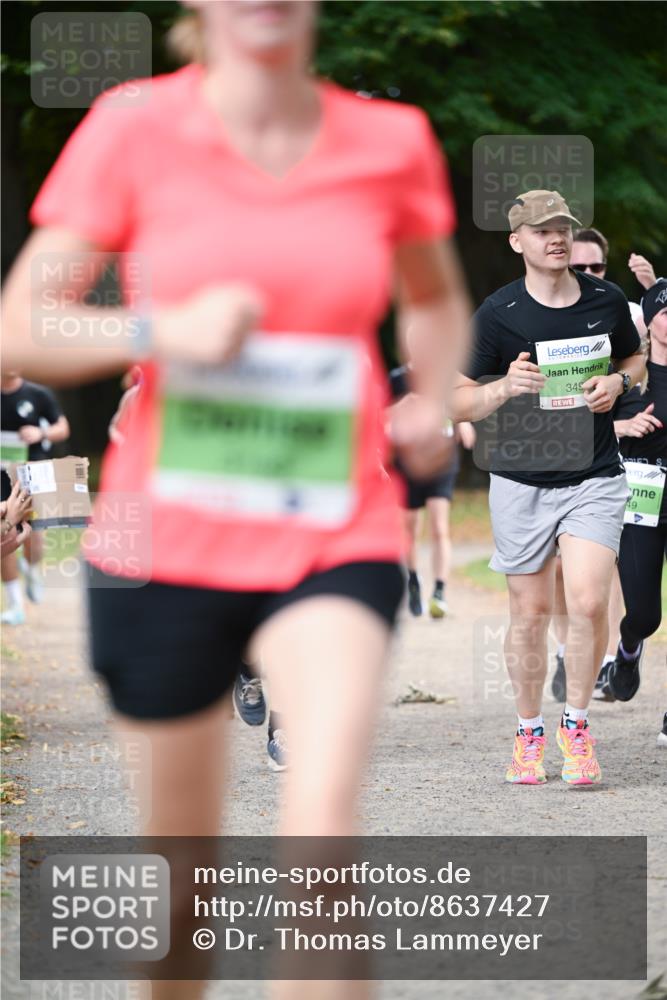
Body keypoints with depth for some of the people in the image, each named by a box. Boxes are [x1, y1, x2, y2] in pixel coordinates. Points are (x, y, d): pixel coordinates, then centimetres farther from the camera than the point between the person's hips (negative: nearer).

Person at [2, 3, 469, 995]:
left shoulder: (391, 142, 1)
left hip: (337, 542, 0)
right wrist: (166, 329, -21)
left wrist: (434, 402, 1)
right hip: (169, 542, 0)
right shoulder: (134, 132, -5)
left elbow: (438, 301, 22)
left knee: (324, 806, -26)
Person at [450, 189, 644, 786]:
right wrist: (505, 386, -19)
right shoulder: (498, 314, -4)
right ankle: (529, 733, 22)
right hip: (522, 483, -1)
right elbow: (458, 404, 0)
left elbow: (635, 361, 22)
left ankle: (576, 725, 4)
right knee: (530, 614, 4)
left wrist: (617, 383, -1)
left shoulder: (608, 301, 3)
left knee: (588, 602, -15)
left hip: (595, 477, 1)